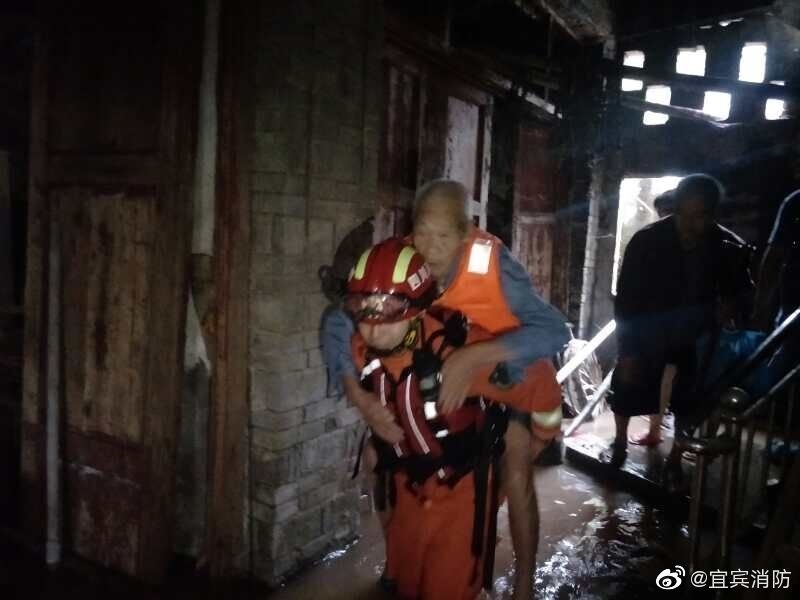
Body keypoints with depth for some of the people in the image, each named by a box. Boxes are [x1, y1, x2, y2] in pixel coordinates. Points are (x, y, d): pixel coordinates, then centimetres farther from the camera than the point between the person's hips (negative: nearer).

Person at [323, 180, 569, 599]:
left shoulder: (493, 264, -35)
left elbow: (554, 330, -44)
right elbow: (338, 327, -22)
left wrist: (474, 357, -53)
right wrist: (360, 397, -35)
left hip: (497, 368, -2)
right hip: (430, 370, 3)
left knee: (516, 466, -16)